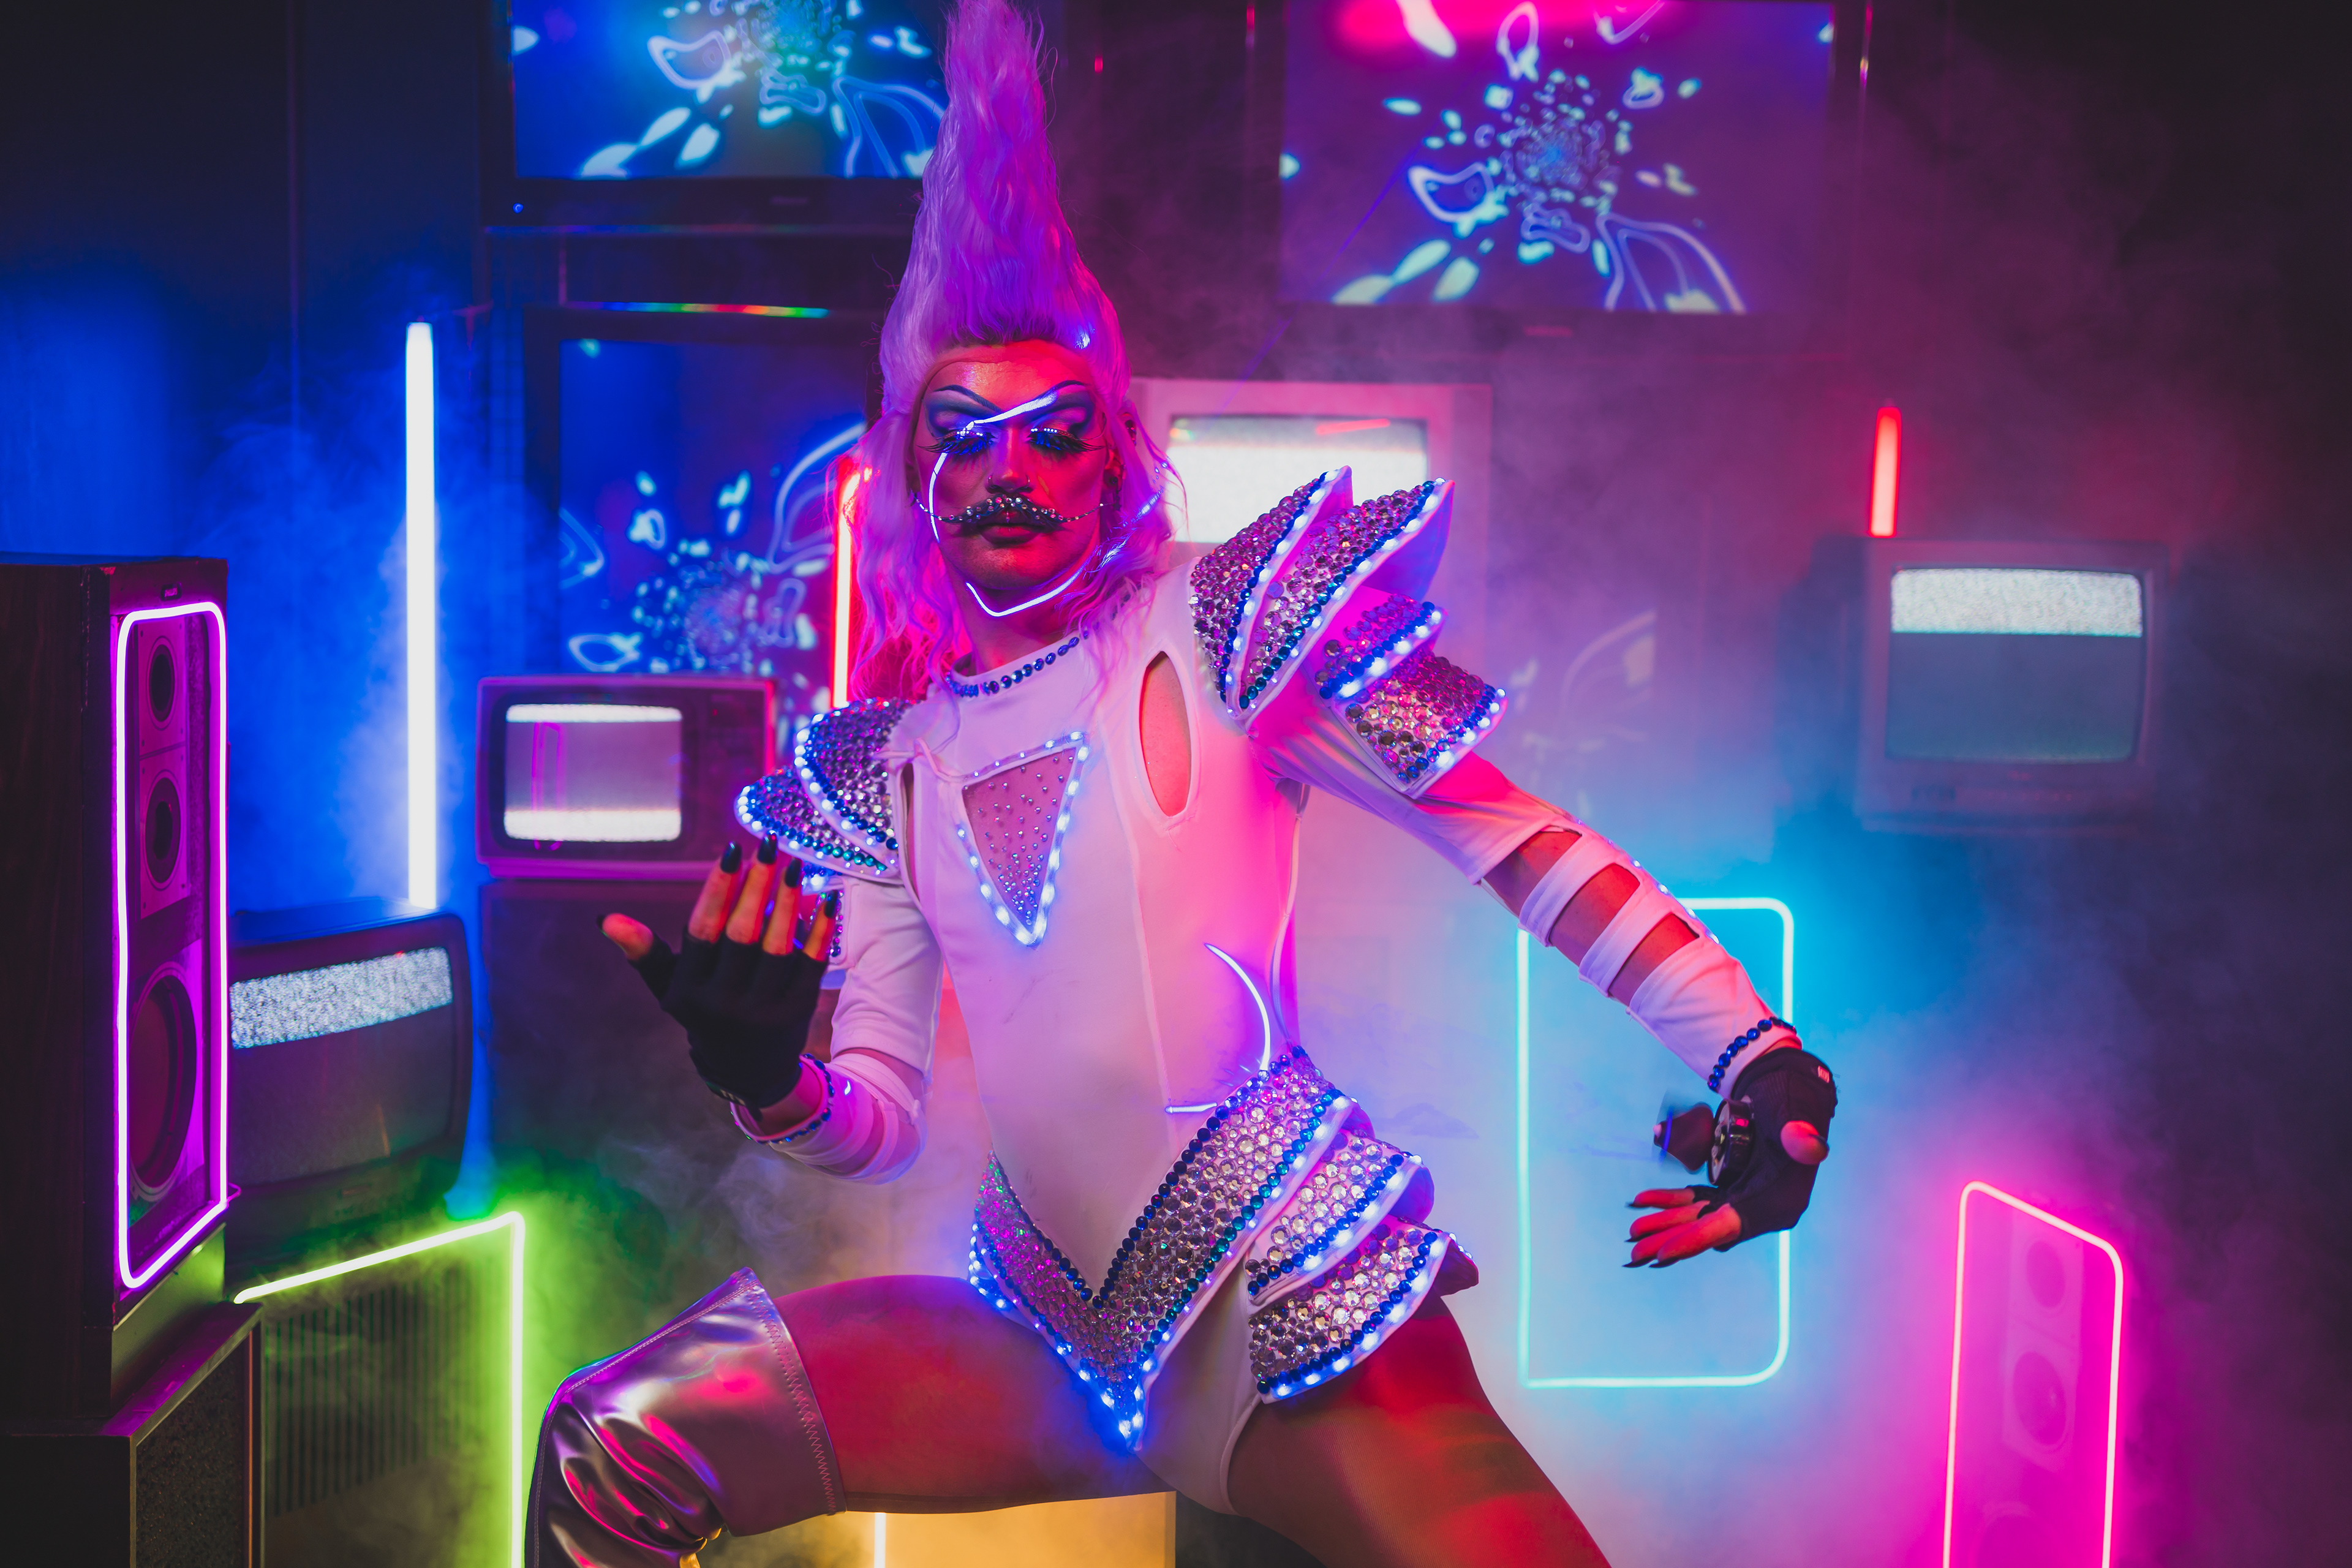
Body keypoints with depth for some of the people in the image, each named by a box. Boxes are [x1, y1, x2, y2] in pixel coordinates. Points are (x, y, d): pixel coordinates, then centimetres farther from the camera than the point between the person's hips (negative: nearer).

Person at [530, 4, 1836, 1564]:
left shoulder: (1219, 627, -3)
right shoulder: (882, 766, 10)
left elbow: (1524, 844, -4)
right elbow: (879, 1118, 8)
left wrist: (1763, 1054, -11)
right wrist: (768, 1081, -15)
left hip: (1279, 1315, -3)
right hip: (1049, 1337, 4)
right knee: (611, 1443, -6)